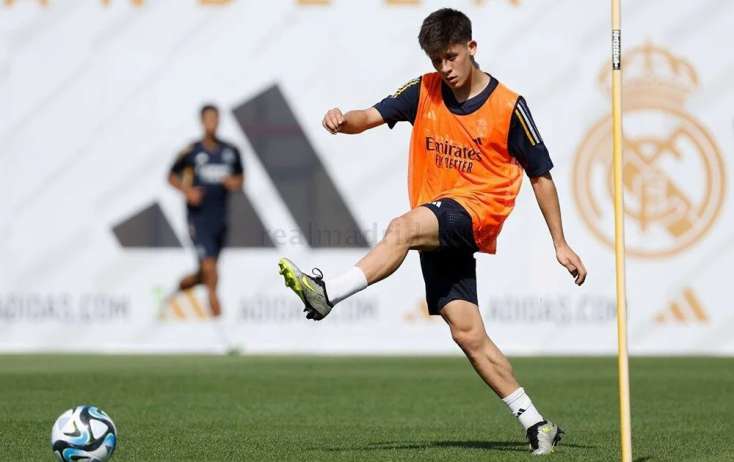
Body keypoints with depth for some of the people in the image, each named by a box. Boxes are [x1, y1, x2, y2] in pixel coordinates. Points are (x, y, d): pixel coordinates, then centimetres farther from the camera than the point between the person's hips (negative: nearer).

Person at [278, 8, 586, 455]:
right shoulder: (424, 92, 8)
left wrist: (561, 244, 4)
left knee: (403, 228, -34)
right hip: (436, 226, 5)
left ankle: (328, 293, -43)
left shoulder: (508, 107, -2)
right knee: (467, 333, -3)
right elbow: (372, 116, -3)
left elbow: (541, 176, 4)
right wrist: (343, 121, -28)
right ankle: (535, 423, 2)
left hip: (478, 209, -5)